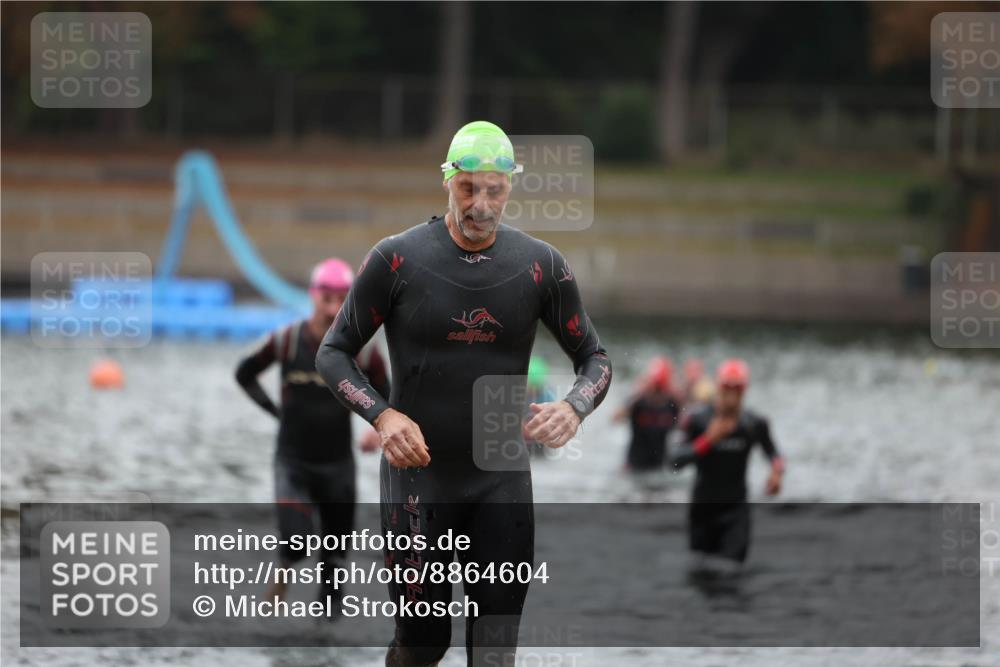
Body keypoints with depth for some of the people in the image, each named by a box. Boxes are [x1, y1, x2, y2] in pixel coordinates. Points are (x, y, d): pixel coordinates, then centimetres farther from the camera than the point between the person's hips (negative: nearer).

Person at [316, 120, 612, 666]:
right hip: (418, 476, -1)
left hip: (502, 481, 2)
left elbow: (594, 358, 8)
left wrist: (574, 408, -15)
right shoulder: (398, 259, -6)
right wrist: (382, 415, -18)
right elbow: (334, 353, 0)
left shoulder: (541, 265, 0)